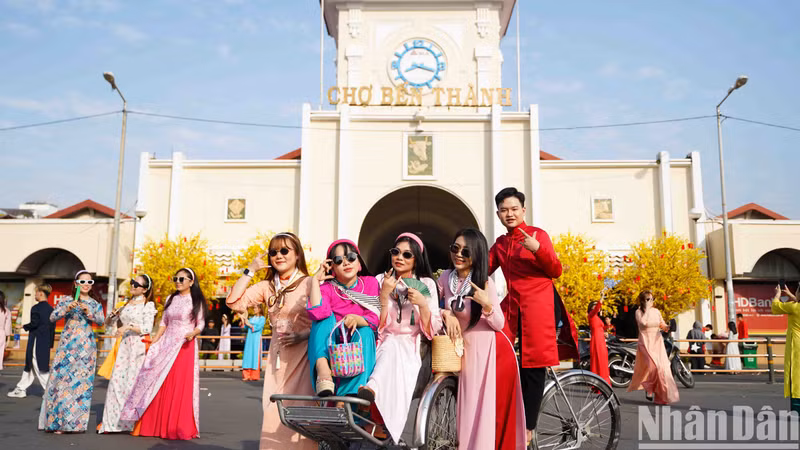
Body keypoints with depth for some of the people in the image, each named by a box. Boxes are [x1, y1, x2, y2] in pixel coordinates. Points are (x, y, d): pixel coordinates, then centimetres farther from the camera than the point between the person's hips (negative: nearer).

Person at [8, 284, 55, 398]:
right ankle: (21, 389, 26)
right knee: (29, 365, 18)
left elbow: (34, 323, -19)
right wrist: (50, 343, 16)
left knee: (39, 367, -2)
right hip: (46, 342, 8)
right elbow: (53, 327, 11)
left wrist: (25, 326, 1)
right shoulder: (51, 309, 9)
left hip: (36, 342, -8)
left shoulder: (36, 308, -13)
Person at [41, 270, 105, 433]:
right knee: (62, 378, -7)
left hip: (86, 346, 1)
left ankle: (76, 422, 5)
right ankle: (58, 421, 3)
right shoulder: (66, 300, 9)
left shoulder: (95, 303, 12)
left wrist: (88, 312, -15)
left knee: (83, 381, -3)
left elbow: (101, 321, 0)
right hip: (67, 344, -1)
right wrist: (67, 309, -15)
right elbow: (52, 317, 0)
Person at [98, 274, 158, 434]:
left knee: (133, 381, -7)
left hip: (139, 345, -6)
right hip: (124, 345, 6)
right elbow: (107, 323, 20)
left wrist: (129, 326, -21)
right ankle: (115, 421, 7)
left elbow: (147, 328, -11)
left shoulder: (148, 305, -2)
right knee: (117, 379, 0)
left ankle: (133, 422, 1)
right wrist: (113, 315, 0)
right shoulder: (126, 304, 17)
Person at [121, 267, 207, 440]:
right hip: (166, 344, 5)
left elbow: (201, 324, -2)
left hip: (185, 346, -5)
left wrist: (193, 333, -23)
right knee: (159, 386, 4)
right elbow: (163, 322, 15)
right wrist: (153, 343, 9)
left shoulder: (196, 301, -1)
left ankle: (180, 428, 5)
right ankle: (157, 425, 14)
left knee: (181, 387, -4)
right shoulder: (170, 299, 12)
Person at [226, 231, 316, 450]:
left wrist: (303, 335, -21)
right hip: (278, 356, 5)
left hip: (303, 355, -5)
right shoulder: (267, 287, 10)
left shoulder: (309, 283, -6)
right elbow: (234, 302, 0)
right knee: (274, 413, 7)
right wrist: (250, 270, 1)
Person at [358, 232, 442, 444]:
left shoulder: (427, 284, 7)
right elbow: (377, 326, -2)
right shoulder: (380, 280, 7)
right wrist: (384, 294, -14)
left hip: (410, 347, 0)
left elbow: (431, 330, 1)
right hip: (383, 345, 1)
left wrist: (422, 304, -16)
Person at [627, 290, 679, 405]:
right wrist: (647, 309, -13)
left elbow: (663, 325, 13)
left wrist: (667, 327, -9)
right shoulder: (639, 312, -1)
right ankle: (648, 388, 4)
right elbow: (643, 322, -19)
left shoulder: (656, 311, 11)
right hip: (646, 342, -4)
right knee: (653, 365, -21)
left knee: (662, 367, -3)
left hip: (657, 341, 4)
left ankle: (663, 396, 9)